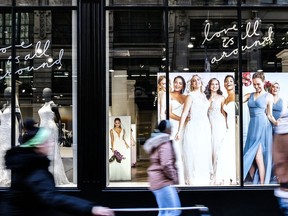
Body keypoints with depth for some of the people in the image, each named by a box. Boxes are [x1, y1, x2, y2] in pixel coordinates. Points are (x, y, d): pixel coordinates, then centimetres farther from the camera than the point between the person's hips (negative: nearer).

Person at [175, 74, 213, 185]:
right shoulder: (191, 96, -7)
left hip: (205, 127, 7)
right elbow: (184, 113, -13)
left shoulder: (203, 95, 13)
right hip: (194, 127, -7)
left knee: (204, 154, 10)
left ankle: (203, 178, 21)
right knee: (193, 154, -3)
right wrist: (179, 131, -19)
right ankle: (193, 179, 7)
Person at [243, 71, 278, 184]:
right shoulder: (249, 95, 14)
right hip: (252, 127, 5)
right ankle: (253, 182, 13)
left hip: (263, 127, -5)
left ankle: (262, 183, -3)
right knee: (249, 157, 4)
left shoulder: (269, 96, 3)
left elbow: (269, 115, 2)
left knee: (258, 157, -10)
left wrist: (275, 123, -16)